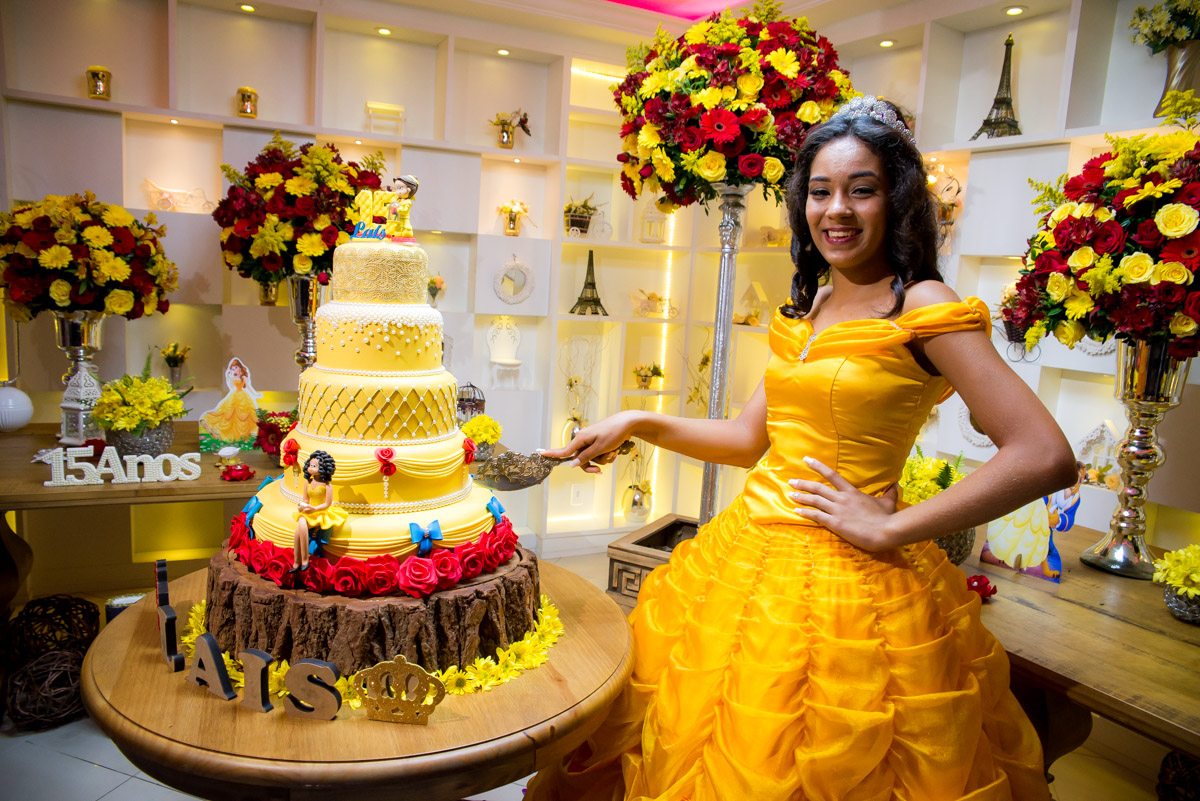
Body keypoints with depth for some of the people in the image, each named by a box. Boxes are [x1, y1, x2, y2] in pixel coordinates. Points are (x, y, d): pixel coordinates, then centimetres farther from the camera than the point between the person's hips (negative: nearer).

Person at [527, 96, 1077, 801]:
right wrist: (639, 423, 8)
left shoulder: (923, 309, -13)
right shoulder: (803, 309, 9)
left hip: (847, 585, -6)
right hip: (749, 557, 7)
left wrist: (891, 530, -17)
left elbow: (1046, 457, -20)